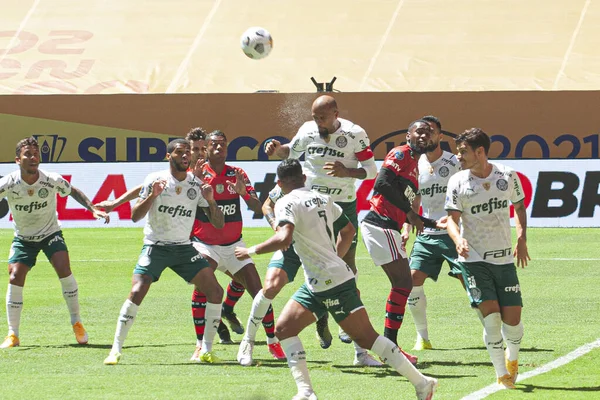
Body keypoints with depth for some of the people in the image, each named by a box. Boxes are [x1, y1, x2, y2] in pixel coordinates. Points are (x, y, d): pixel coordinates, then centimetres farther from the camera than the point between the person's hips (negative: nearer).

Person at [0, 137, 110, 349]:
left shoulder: (52, 180, -18)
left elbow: (73, 192, 1)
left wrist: (93, 209, -9)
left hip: (50, 233, 0)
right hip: (23, 238, 0)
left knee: (63, 269, -23)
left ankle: (76, 322, -5)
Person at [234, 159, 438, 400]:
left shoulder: (287, 203, -12)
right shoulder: (322, 199, 13)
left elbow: (284, 239, -28)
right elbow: (348, 230, 22)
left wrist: (252, 251, -15)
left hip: (332, 284, -9)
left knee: (366, 337, -5)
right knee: (284, 329, 8)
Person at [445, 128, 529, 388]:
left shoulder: (507, 176, -2)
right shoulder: (457, 182, -6)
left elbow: (519, 206, 14)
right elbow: (452, 217, -5)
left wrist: (521, 240, 4)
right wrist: (458, 240, -26)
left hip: (504, 258, 2)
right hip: (473, 259, -2)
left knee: (512, 319, -1)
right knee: (491, 316, -14)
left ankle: (512, 359, 32)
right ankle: (501, 373, 1)